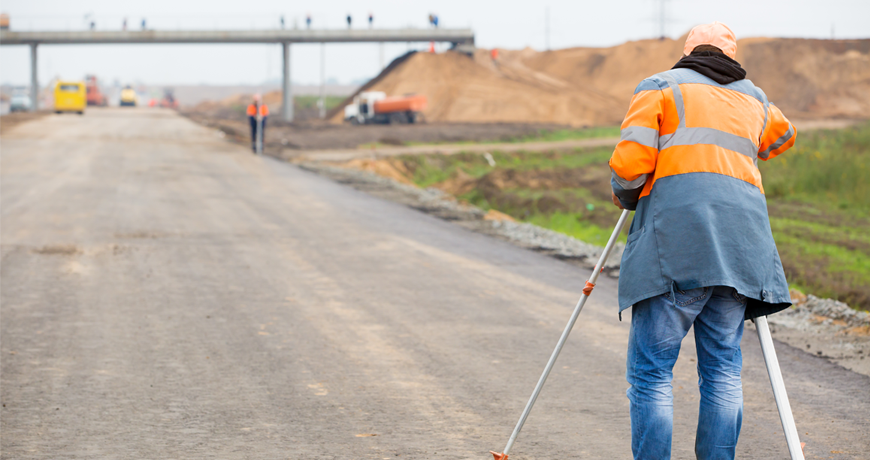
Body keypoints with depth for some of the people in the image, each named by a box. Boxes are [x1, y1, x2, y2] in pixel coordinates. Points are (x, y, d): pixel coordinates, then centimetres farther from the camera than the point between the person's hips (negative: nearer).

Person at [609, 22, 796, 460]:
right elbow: (782, 136, 48)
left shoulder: (660, 87, 12)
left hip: (675, 241, -4)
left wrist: (623, 196, 20)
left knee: (650, 370, -3)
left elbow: (630, 162, 0)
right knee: (722, 369, 8)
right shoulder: (753, 99, 26)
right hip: (740, 241, 5)